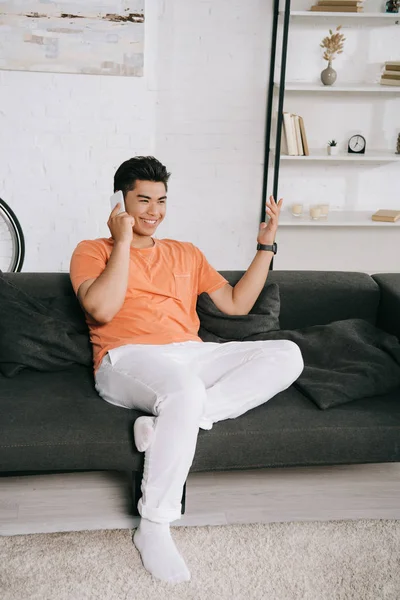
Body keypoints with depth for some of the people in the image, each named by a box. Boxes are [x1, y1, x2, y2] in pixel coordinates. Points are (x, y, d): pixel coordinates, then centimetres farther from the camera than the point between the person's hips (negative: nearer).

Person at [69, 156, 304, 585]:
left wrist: (265, 246, 14)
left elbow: (236, 304, 20)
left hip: (190, 356, 6)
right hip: (128, 360, -5)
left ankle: (167, 423, -25)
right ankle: (153, 528, -22)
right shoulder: (93, 250, 13)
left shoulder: (185, 253, 26)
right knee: (186, 390, -40)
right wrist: (123, 240, -3)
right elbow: (102, 310, -8)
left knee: (287, 355, -16)